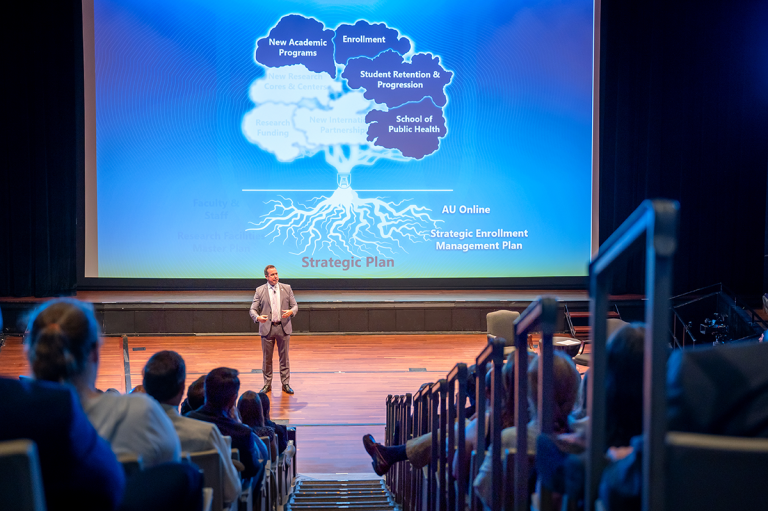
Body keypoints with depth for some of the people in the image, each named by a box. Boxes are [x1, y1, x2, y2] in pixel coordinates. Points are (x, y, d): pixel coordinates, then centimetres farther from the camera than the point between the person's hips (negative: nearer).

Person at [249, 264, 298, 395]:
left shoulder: (287, 288, 6)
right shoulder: (260, 291, 2)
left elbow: (295, 305, 7)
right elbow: (253, 309, 1)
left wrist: (291, 311, -16)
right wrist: (257, 317, -21)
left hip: (283, 327, 1)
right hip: (267, 328, -1)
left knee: (284, 357, 5)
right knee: (267, 358, 5)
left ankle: (286, 384, 13)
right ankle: (267, 384, 15)